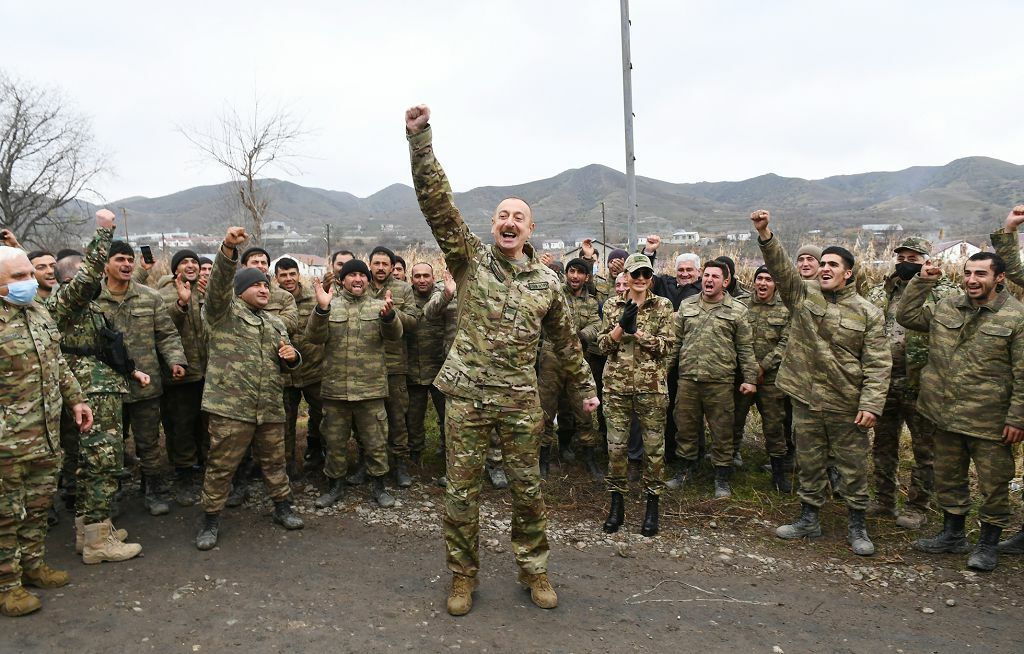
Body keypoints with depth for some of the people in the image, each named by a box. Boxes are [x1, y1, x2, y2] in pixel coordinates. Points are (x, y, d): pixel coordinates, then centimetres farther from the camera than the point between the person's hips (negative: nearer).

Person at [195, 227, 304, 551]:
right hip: (230, 406, -5)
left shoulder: (276, 323, 19)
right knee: (221, 466, 3)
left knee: (274, 461, 15)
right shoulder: (224, 312, 0)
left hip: (271, 408, 5)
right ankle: (211, 520, 18)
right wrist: (228, 250, -36)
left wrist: (292, 357, -1)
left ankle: (283, 507, 31)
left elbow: (285, 364, 24)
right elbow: (219, 284, -20)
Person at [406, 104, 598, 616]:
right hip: (468, 395, -1)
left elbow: (566, 339, 17)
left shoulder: (546, 282, 7)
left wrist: (586, 386, 20)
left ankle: (533, 571, 29)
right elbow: (436, 201, -11)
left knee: (528, 489, 10)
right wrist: (420, 138, -20)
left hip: (520, 399, 2)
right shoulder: (470, 258, 0)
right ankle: (463, 576, 25)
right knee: (461, 491, 6)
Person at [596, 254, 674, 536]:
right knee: (615, 446, 5)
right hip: (617, 384, 1)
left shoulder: (663, 306, 2)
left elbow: (667, 346, -6)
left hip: (651, 385, -1)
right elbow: (603, 345, 2)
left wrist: (636, 330, -15)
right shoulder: (612, 305, 6)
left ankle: (652, 505, 20)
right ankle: (617, 504, 19)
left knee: (654, 446, 6)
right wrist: (621, 325, -15)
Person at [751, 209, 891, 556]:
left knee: (854, 467, 9)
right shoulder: (803, 294, 2)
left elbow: (878, 364, -6)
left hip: (847, 405, -2)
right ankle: (809, 519, 30)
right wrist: (765, 234, -28)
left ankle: (856, 525, 26)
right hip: (806, 398, 2)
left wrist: (871, 404, -13)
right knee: (809, 464, 14)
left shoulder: (868, 312, -3)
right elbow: (780, 267, -13)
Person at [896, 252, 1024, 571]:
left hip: (989, 421, -5)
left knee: (993, 484, 7)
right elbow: (906, 316, 10)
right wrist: (922, 281, 1)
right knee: (948, 478, 17)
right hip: (946, 414, 5)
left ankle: (988, 544, 25)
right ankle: (953, 535, 34)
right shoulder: (946, 308, 5)